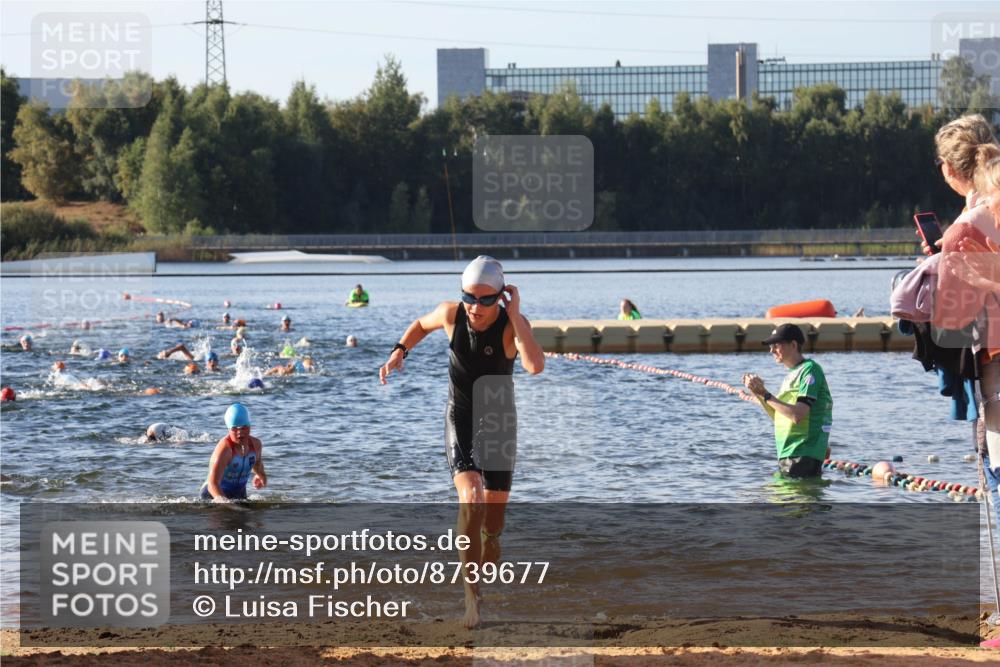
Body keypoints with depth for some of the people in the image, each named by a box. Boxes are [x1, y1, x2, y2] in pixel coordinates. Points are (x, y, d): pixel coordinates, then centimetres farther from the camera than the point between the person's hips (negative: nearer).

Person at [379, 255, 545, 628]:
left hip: (499, 425, 0)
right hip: (460, 422, 0)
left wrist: (515, 316, -34)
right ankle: (471, 595, -25)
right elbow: (422, 325, 14)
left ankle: (482, 590, 24)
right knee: (471, 499, -25)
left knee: (493, 524, 4)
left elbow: (535, 366, -38)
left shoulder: (512, 324, -18)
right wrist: (399, 352, -1)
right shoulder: (451, 314, -11)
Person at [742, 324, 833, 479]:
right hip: (786, 455, 10)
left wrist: (765, 394, -16)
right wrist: (758, 393, 7)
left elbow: (797, 415, -21)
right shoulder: (791, 374, 18)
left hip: (803, 456, -10)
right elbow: (778, 416, 19)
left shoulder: (810, 369, -11)